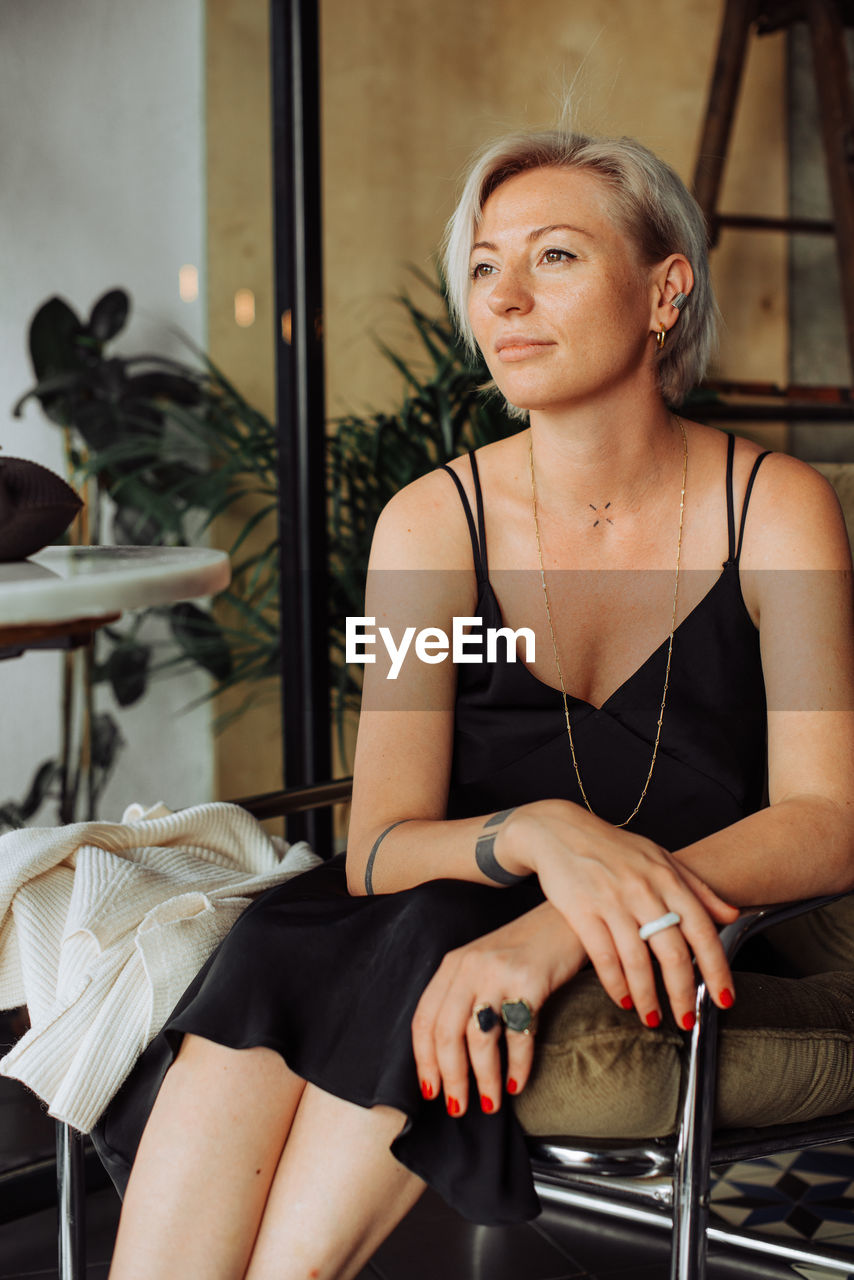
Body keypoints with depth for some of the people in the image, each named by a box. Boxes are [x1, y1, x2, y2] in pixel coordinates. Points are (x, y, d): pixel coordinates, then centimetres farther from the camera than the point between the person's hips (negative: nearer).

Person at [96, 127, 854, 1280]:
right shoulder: (432, 524, -2)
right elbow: (380, 848, -9)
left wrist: (558, 932, -34)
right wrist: (542, 834, -33)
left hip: (676, 977, -1)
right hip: (467, 927, 2)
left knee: (433, 944, -31)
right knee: (272, 949, -29)